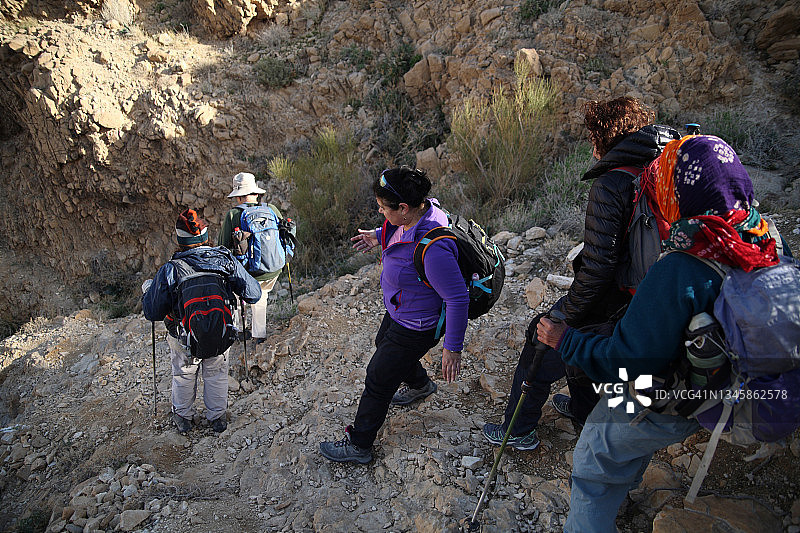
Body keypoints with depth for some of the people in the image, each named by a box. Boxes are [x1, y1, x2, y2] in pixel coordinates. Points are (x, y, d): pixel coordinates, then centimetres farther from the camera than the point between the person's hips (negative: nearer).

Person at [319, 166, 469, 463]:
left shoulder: (432, 249, -41)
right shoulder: (422, 208, -13)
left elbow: (457, 298, -34)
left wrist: (452, 348, -27)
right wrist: (379, 237, 8)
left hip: (416, 328, -10)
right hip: (397, 312, 10)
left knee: (378, 381, 6)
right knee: (384, 345, 35)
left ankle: (358, 446, 29)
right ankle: (420, 385, 63)